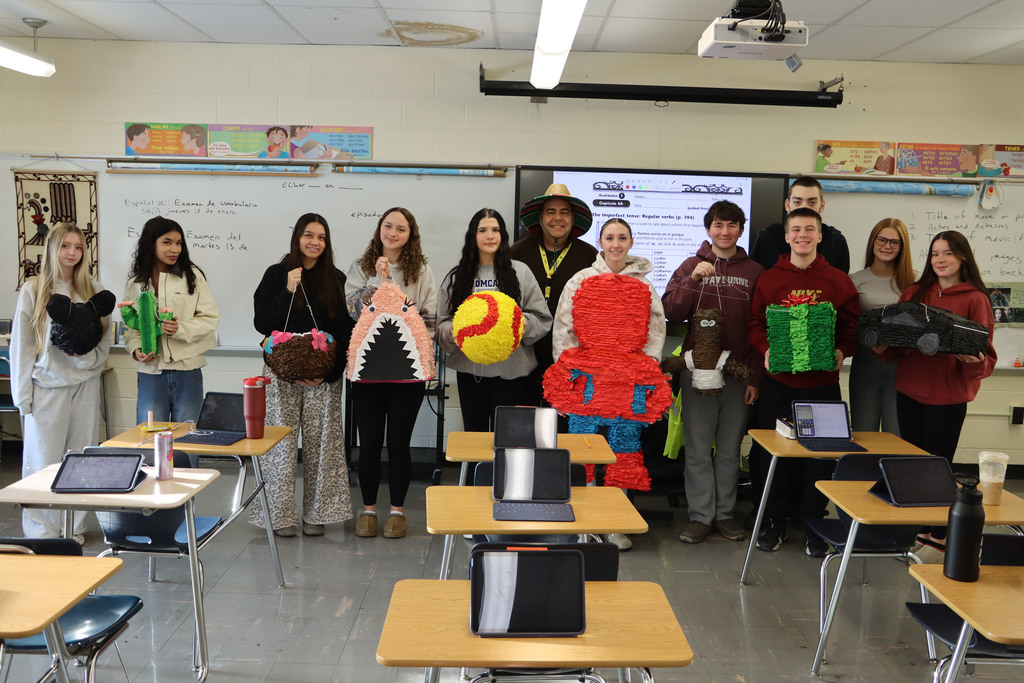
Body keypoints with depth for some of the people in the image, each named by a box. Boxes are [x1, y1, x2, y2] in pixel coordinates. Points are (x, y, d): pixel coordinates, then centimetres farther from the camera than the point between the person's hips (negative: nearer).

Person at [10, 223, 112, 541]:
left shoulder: (94, 290, 6)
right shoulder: (33, 290, 1)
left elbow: (105, 337, 11)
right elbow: (21, 345, 1)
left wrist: (87, 356, -11)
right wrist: (23, 395, -3)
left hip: (84, 385, 2)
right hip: (47, 386, -2)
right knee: (44, 462, 1)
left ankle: (74, 527, 18)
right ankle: (42, 533, 13)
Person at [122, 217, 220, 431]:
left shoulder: (192, 276, 1)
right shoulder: (135, 283, 8)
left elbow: (210, 318, -3)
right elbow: (129, 325, 10)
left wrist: (181, 329, -18)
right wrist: (136, 350, -8)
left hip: (188, 370, -1)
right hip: (151, 371, 1)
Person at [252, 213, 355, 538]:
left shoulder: (336, 279, 7)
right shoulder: (277, 274, 4)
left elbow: (345, 331, 4)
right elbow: (261, 323, -2)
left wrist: (330, 371, -6)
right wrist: (288, 291, -13)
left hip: (324, 375, 1)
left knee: (320, 443, 2)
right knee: (282, 443, 0)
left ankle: (317, 513, 13)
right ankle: (281, 515, 11)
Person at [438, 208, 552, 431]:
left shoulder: (520, 271, 4)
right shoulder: (457, 277, 8)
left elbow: (542, 319, 3)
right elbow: (442, 323, 8)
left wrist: (525, 324, -17)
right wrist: (452, 331, -13)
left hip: (510, 369, -1)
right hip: (469, 368, 2)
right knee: (473, 432, 9)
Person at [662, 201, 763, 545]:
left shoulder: (755, 272, 7)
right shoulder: (692, 266, 7)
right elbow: (671, 312, -3)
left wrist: (755, 377, 0)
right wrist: (694, 280, -17)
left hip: (738, 373, 1)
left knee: (730, 448, 8)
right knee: (698, 448, 1)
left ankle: (724, 513, 19)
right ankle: (700, 516, 10)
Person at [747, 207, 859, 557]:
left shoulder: (839, 282, 5)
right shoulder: (768, 279, 5)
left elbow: (851, 325, 7)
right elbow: (755, 323, 6)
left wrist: (842, 351, -11)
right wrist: (766, 349, -11)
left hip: (822, 383, 0)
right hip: (778, 382, 1)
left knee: (819, 453, 5)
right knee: (772, 452, 6)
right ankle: (774, 522, 20)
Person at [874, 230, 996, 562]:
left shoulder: (975, 299, -4)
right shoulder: (914, 293, 9)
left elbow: (986, 357, -5)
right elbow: (898, 341, 13)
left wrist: (973, 360, -26)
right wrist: (882, 348, -7)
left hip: (948, 395, -4)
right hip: (909, 389, 4)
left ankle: (941, 539, 18)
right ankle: (919, 531, 25)